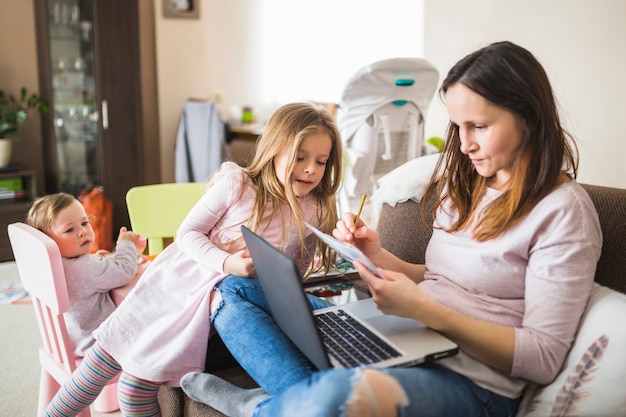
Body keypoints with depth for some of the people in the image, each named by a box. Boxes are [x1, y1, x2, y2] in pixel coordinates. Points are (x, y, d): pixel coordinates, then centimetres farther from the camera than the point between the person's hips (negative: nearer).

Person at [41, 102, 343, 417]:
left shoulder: (315, 214, -5)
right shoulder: (236, 184, -11)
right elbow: (188, 233, -9)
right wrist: (226, 262, -24)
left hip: (211, 302, 0)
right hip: (174, 281, 0)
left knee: (140, 375, -5)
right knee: (110, 349, 6)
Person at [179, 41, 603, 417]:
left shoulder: (563, 210, -10)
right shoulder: (464, 183, 13)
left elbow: (544, 358, -14)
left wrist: (423, 309, -22)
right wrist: (381, 258, 0)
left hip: (472, 380, -7)